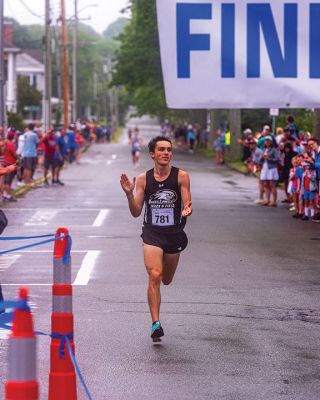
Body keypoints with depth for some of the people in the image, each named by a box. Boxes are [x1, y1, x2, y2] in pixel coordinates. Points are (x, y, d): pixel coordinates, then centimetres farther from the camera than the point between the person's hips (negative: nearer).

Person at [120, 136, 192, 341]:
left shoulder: (181, 176, -4)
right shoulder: (143, 179, 0)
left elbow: (187, 205, -6)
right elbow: (136, 212, 2)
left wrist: (187, 210, -29)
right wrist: (129, 194, -16)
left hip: (174, 234, 1)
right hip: (151, 233, -1)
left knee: (166, 280, 15)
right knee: (154, 276, -20)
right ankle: (156, 323, -18)